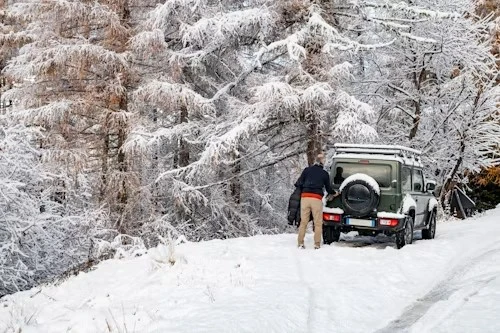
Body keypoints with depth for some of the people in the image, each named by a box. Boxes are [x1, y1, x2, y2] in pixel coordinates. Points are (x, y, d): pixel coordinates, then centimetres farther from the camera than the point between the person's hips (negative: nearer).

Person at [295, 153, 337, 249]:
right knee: (318, 223, 5)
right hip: (317, 198, -1)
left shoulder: (307, 170, 10)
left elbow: (299, 183, 6)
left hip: (305, 197, 1)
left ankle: (300, 243, 1)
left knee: (303, 221, 5)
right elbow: (328, 188, 16)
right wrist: (334, 193, 36)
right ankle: (317, 244, 1)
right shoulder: (324, 174, 9)